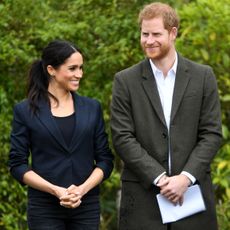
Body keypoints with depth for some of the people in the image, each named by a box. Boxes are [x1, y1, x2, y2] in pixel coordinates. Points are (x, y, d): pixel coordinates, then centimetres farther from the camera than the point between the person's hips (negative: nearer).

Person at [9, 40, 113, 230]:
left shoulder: (92, 108, 8)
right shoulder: (25, 111, 0)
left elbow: (105, 159, 7)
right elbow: (17, 164, -1)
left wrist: (82, 189, -11)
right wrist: (56, 191, -14)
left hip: (87, 206, 2)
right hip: (44, 209, -2)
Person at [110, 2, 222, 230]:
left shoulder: (203, 76, 6)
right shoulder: (125, 80, 3)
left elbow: (212, 134, 2)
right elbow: (122, 138, -3)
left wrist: (186, 177, -11)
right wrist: (159, 178, -12)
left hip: (193, 191, 1)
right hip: (143, 195, -1)